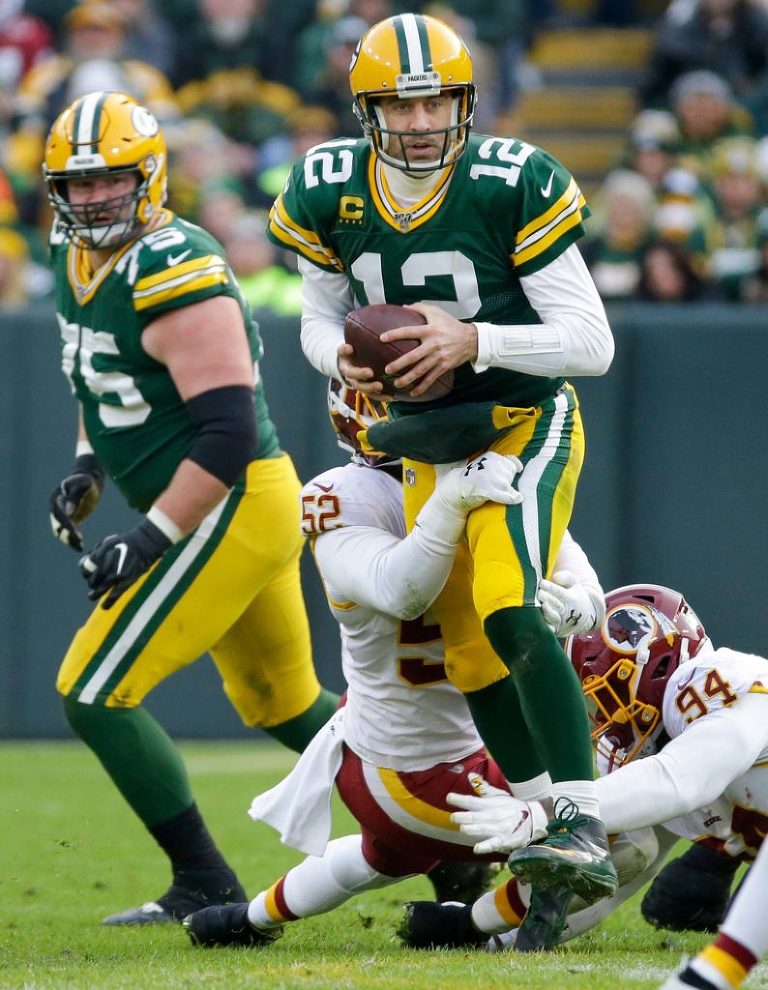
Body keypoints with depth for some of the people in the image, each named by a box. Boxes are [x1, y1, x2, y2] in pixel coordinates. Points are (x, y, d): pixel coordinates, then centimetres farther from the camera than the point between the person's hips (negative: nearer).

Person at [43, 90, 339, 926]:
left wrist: (149, 540, -25)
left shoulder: (175, 275, -22)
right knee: (282, 706, 22)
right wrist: (87, 467, 12)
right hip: (242, 509, 10)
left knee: (95, 694, -10)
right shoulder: (76, 259, 7)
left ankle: (206, 886, -2)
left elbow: (229, 432, -26)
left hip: (234, 508, -10)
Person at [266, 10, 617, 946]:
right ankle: (548, 825, 18)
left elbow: (592, 342, -17)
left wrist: (474, 341, -30)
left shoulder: (514, 186, -20)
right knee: (470, 655, 6)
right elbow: (320, 315, 10)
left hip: (526, 424, -6)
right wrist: (343, 358, -14)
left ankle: (585, 831, -27)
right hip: (431, 443, 6)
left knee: (509, 613, -26)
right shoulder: (328, 193, -7)